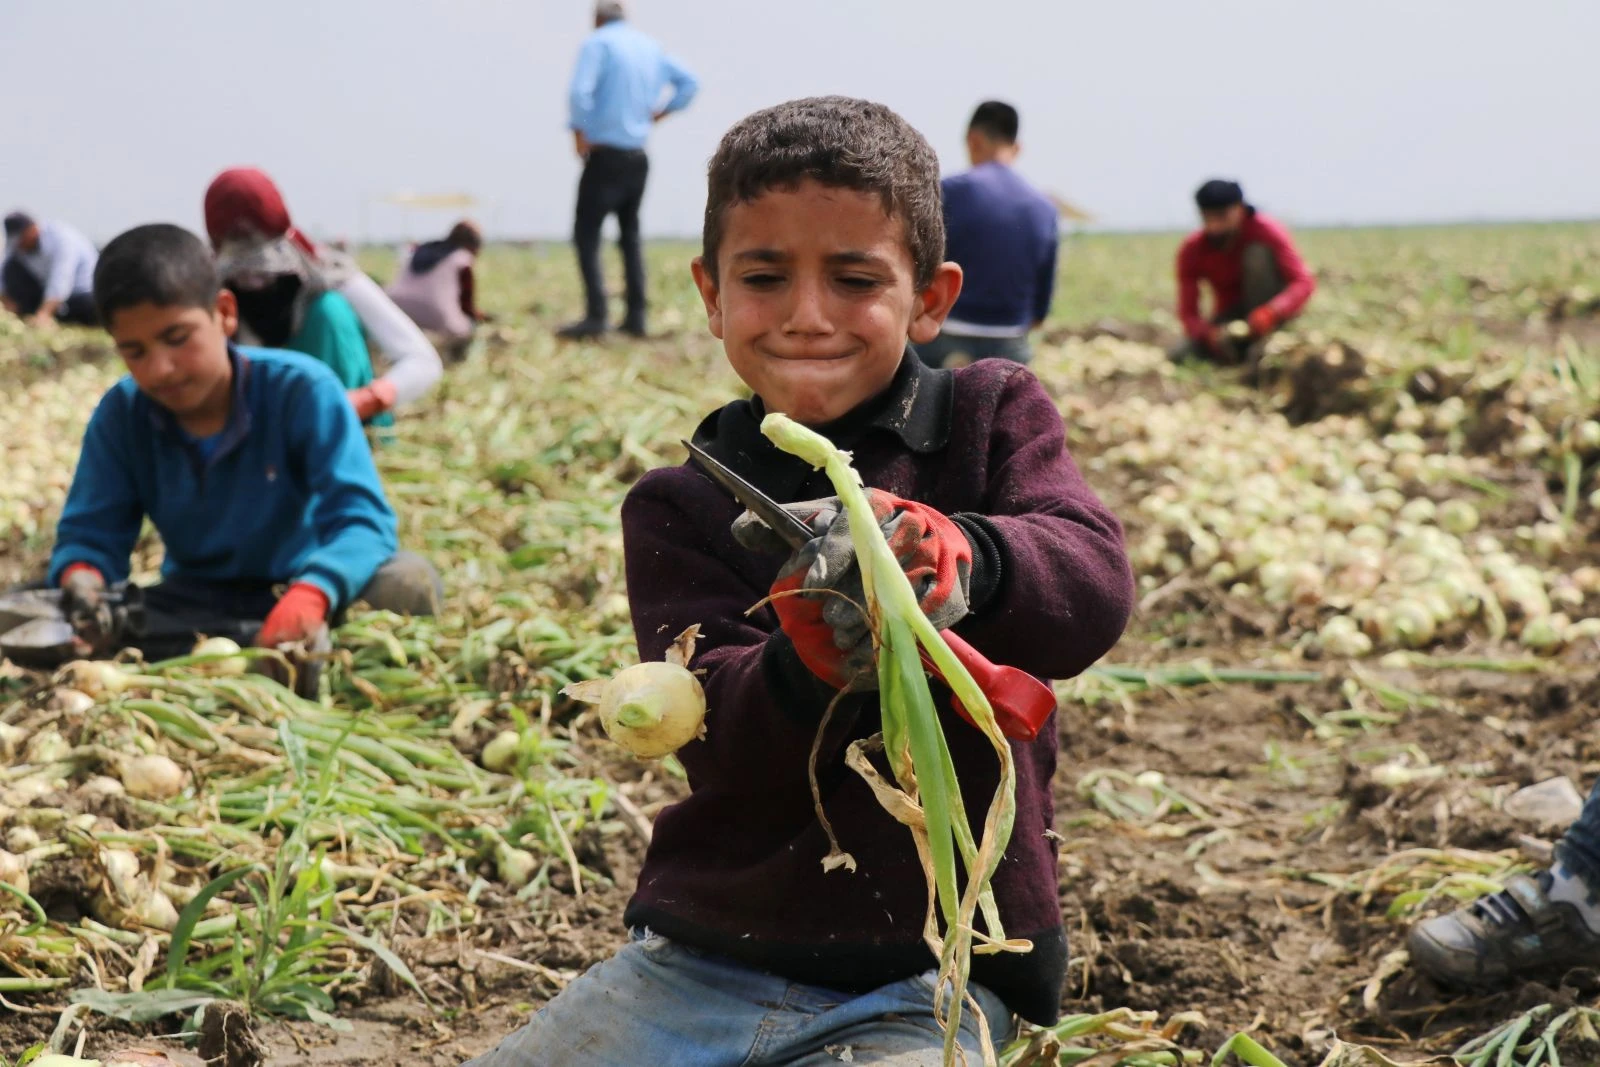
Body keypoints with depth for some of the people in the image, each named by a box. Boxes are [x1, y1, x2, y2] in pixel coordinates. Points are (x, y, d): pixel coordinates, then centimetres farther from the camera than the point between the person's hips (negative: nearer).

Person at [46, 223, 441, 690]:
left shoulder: (301, 389, -18)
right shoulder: (120, 414, -6)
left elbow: (361, 517, -28)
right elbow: (89, 534, -6)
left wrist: (309, 595, -50)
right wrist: (81, 582, -33)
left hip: (300, 592, -4)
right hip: (193, 609, 4)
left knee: (407, 582, -35)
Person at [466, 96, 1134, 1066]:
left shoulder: (993, 416, 3)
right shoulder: (680, 509, 4)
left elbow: (1096, 588, -16)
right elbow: (724, 751, -8)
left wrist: (957, 556, -37)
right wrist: (810, 662, -30)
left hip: (931, 978, -2)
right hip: (705, 957, 2)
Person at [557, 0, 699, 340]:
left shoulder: (597, 43, -7)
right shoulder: (651, 46, 12)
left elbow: (580, 92, -21)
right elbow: (689, 82, 16)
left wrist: (580, 132, -10)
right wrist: (661, 111, 11)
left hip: (605, 155, -7)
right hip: (638, 157, 7)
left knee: (586, 234, -5)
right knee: (630, 236, 16)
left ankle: (595, 316, -16)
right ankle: (636, 317, 13)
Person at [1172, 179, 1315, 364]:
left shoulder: (1266, 230, -20)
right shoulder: (1191, 251, -14)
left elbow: (1304, 283, -28)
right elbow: (1188, 313, -16)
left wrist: (1270, 313, -47)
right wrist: (1210, 333, -41)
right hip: (1229, 318, 2)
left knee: (1258, 253, -27)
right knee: (1181, 356, -26)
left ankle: (1263, 344, -22)